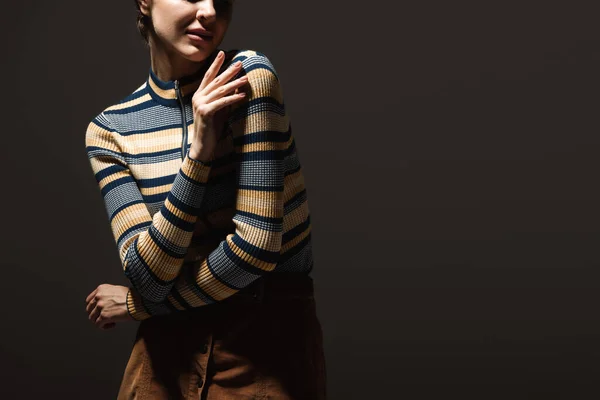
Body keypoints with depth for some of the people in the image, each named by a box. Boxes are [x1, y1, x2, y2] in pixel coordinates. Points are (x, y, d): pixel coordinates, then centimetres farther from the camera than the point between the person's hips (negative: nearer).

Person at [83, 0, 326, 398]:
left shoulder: (248, 75, -13)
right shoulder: (110, 129, -2)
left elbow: (257, 245, -20)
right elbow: (147, 277, -13)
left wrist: (136, 305, -6)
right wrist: (199, 148, -22)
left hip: (269, 337, -3)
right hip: (170, 345, 3)